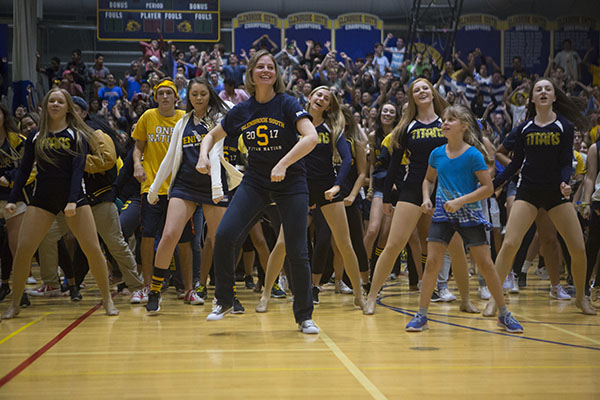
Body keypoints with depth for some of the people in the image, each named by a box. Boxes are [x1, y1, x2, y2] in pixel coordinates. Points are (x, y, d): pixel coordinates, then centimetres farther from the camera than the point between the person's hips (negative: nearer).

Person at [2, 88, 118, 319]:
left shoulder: (77, 135, 1)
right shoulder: (36, 137, 9)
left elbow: (78, 169, -8)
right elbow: (24, 170, 10)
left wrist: (72, 201, -20)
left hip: (74, 197, -2)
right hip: (43, 198, 2)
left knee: (93, 249, -9)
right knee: (23, 249, -8)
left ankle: (107, 300, 6)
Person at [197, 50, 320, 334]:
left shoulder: (287, 104, -9)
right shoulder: (242, 111, 3)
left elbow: (311, 137, -22)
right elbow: (212, 135, 16)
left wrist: (283, 164, -31)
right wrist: (204, 155, -5)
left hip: (290, 184, -3)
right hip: (254, 182, 3)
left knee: (297, 252, -5)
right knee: (224, 235, -16)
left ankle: (304, 316, 12)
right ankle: (223, 301, 2)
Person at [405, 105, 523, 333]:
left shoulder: (473, 155, -10)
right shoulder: (437, 154, 4)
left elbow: (488, 188, -10)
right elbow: (429, 180, 21)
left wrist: (461, 201, -18)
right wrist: (426, 199, 3)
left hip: (469, 215, -3)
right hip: (442, 214, 3)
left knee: (485, 264, -2)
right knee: (432, 262, -5)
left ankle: (504, 315, 10)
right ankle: (421, 316, 4)